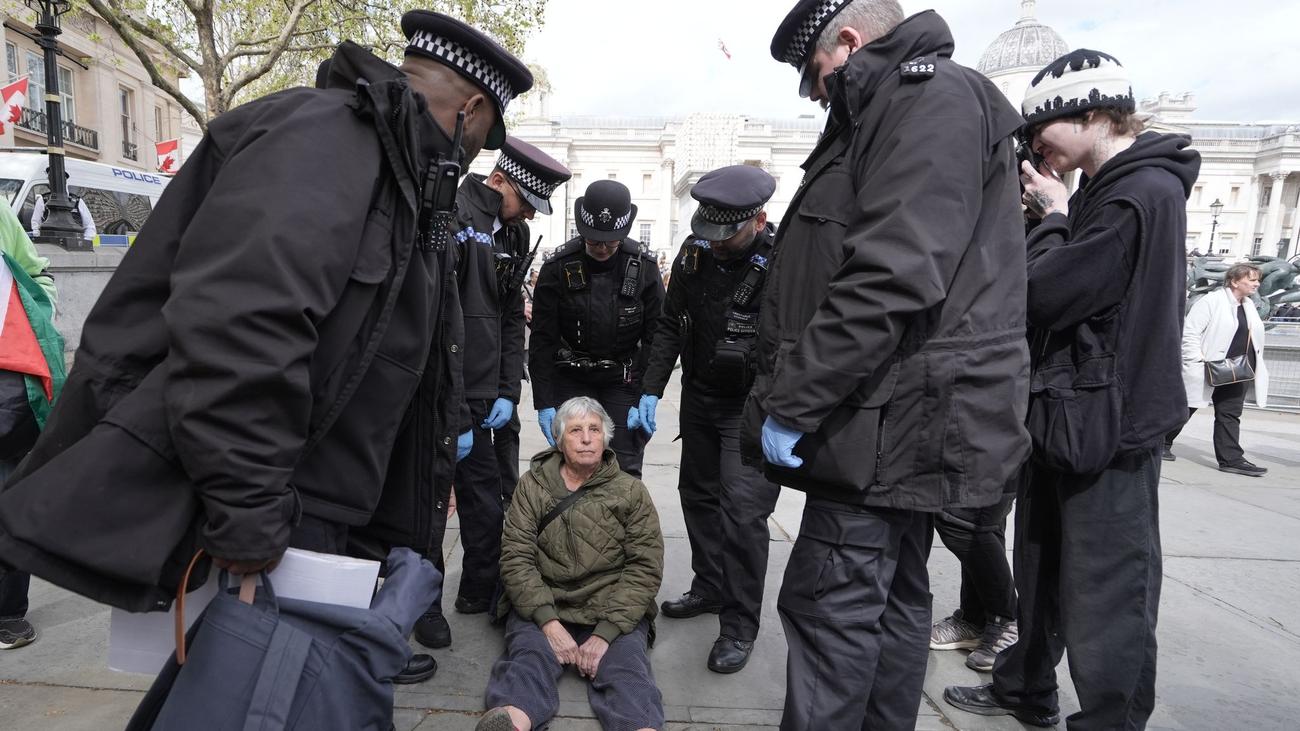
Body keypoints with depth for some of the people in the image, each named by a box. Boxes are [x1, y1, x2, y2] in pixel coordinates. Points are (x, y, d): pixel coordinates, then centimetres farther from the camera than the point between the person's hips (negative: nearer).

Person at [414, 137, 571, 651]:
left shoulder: (513, 235, 13)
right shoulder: (450, 215, -12)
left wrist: (507, 393, 5)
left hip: (481, 398, 7)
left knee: (487, 502, 13)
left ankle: (480, 594, 30)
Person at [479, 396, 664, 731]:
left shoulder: (632, 492, 7)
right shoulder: (532, 485, 9)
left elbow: (645, 568, -1)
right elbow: (516, 557, -1)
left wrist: (606, 633, -14)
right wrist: (549, 622, -16)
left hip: (614, 611, 0)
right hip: (542, 607, 0)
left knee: (625, 667, -30)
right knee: (528, 660, -31)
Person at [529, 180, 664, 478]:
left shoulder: (644, 268, -6)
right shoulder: (558, 268, -8)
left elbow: (656, 337, -2)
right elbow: (542, 341, -6)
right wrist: (544, 403, -10)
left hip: (623, 383, 0)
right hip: (570, 382, 0)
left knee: (624, 470, -1)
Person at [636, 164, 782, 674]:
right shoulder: (695, 252, -2)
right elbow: (671, 326, 6)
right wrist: (650, 393, 1)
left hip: (752, 405, -6)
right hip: (700, 397, 7)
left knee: (742, 510, -10)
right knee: (698, 494, 17)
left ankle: (739, 627, 6)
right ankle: (710, 587, 36)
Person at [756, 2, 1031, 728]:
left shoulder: (934, 100, -10)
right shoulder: (894, 113, 22)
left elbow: (890, 278, -24)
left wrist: (790, 402, -19)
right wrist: (790, 393, 16)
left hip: (890, 422, -10)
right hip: (899, 419, 10)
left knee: (829, 606, -4)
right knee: (891, 601, 17)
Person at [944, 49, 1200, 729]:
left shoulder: (1144, 193, -17)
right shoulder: (1103, 191, 14)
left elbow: (1044, 293, -24)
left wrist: (1052, 215, -8)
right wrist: (1051, 215, 2)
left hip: (1108, 426, -10)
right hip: (1068, 416, 10)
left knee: (1105, 602, 1)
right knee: (1042, 572, 21)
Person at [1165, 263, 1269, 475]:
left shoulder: (1249, 306, 15)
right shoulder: (1211, 301, -10)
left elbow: (1253, 339, 22)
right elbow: (1190, 333, -15)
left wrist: (1253, 365, 12)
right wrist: (1199, 362, -19)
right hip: (1208, 370, -7)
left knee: (1230, 415, 6)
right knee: (1184, 409, 3)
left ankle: (1231, 459, 7)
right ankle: (1162, 443, 18)